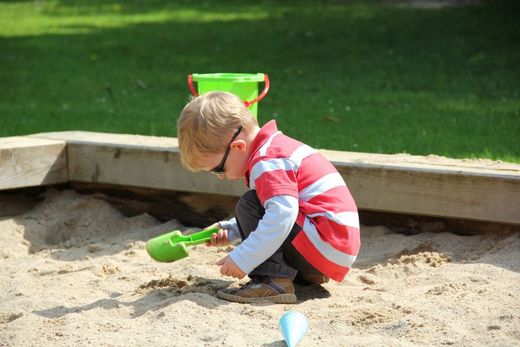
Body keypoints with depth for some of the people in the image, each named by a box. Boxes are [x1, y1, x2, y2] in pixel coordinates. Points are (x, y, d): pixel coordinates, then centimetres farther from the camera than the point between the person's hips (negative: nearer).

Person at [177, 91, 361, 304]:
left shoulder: (267, 161, -17)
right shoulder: (275, 148, 18)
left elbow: (282, 215, -30)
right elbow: (275, 208, 29)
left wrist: (241, 260, -25)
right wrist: (229, 231, 17)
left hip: (327, 246, -11)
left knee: (248, 205, -15)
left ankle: (274, 281, -22)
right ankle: (305, 272, 13)